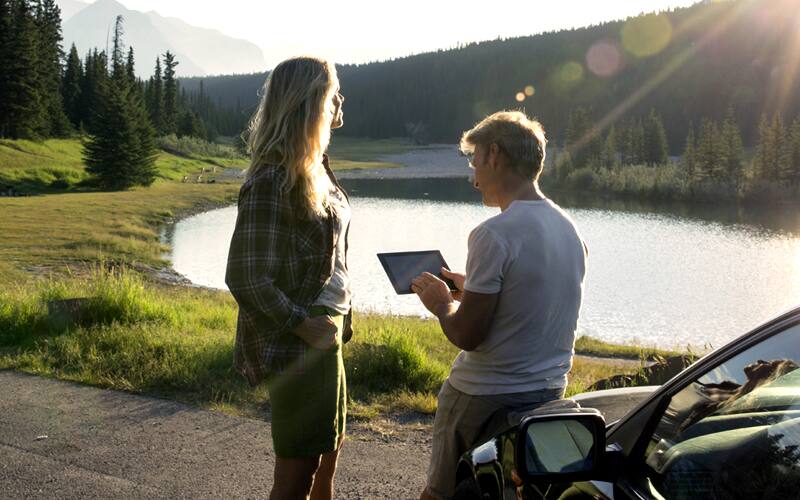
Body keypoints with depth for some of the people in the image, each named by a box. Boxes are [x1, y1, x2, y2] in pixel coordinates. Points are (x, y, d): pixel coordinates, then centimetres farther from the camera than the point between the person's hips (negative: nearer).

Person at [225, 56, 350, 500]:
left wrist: (336, 320, 10)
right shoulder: (273, 180, -22)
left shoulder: (314, 169, 7)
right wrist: (303, 325, -19)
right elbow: (246, 277, -23)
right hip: (295, 345, -9)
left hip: (325, 334, 9)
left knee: (330, 446, 25)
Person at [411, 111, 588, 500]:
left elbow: (466, 335, -19)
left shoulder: (495, 235, -20)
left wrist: (441, 303, 0)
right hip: (549, 391, 8)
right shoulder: (570, 230, 4)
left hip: (483, 397, -8)